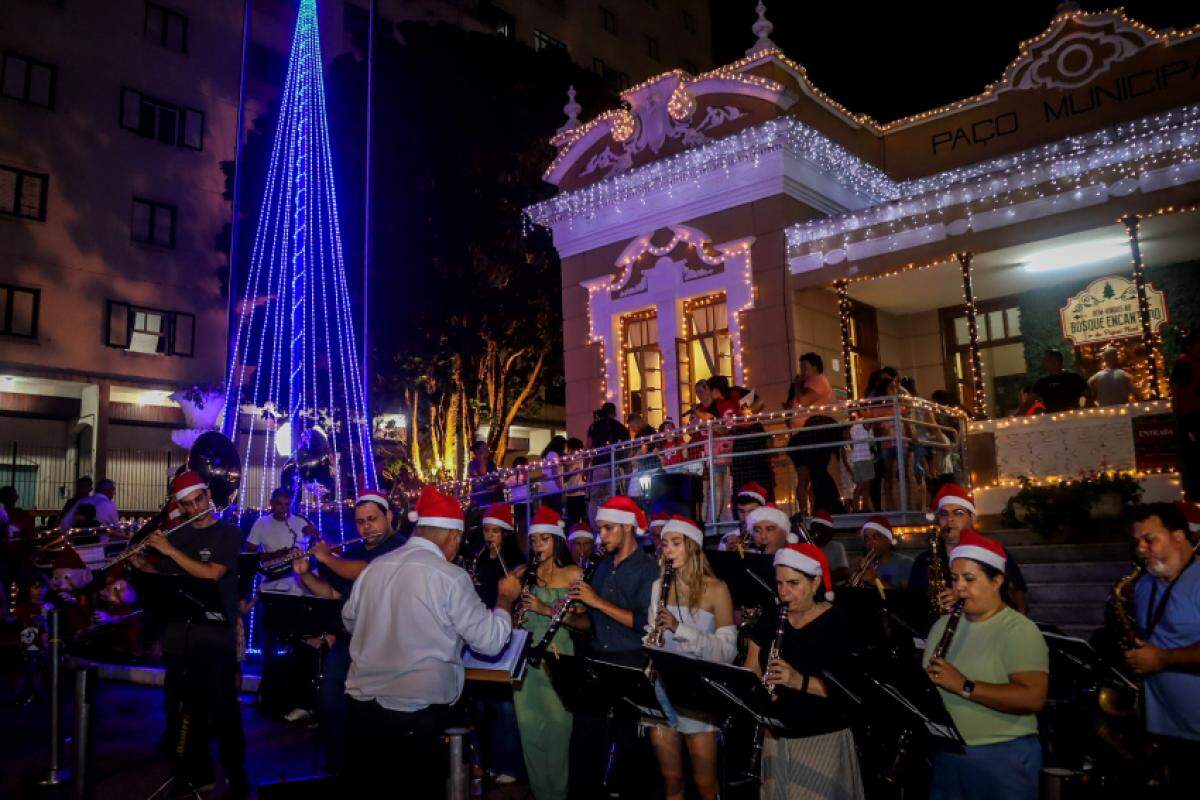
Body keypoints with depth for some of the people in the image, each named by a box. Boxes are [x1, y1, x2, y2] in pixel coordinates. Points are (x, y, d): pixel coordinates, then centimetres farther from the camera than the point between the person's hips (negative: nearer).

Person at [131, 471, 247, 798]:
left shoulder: (228, 533, -4)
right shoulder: (175, 535, 12)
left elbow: (210, 574, -16)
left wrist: (170, 550, -16)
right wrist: (142, 566, 0)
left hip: (216, 637, -5)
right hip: (178, 635, 5)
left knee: (223, 709, -3)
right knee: (186, 709, 13)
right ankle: (197, 771, 27)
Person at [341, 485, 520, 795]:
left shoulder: (374, 567, 3)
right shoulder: (451, 577, -13)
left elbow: (350, 621, 20)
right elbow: (490, 641, -10)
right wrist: (505, 598, 6)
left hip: (361, 705, 5)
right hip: (417, 716, -5)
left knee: (361, 788, 20)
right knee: (423, 788, 13)